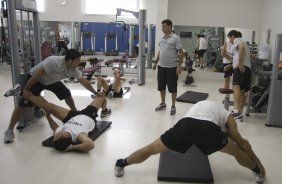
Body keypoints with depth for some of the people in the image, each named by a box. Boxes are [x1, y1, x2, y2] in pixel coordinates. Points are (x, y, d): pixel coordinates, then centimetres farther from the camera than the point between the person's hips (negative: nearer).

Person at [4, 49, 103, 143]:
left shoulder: (74, 69, -16)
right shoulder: (54, 62, -39)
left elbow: (84, 81, -5)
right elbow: (37, 75, -33)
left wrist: (95, 93, -3)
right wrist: (26, 89, -27)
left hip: (51, 80, 7)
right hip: (35, 80, -6)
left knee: (67, 93, -2)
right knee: (22, 104, -11)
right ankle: (9, 131, -2)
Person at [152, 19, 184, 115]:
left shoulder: (176, 38, -10)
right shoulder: (162, 38, 10)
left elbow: (181, 53, -12)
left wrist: (179, 66, -17)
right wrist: (156, 62, 18)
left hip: (171, 67, -6)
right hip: (161, 66, 7)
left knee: (172, 88, 3)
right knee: (161, 87, 14)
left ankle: (173, 106, 16)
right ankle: (163, 104, 30)